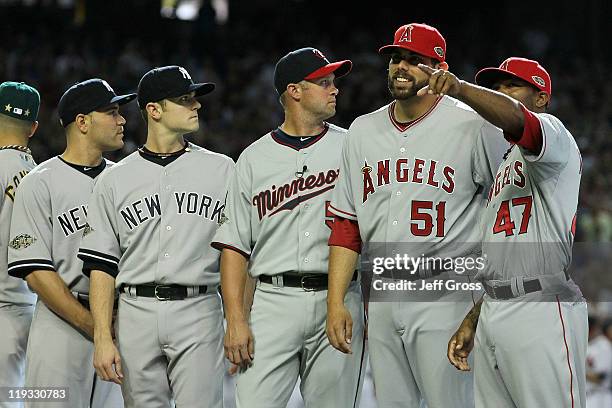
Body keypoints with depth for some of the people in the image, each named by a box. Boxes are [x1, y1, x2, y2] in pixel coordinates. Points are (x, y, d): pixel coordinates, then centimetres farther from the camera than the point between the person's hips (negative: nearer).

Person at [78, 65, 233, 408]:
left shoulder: (221, 170, 8)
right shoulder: (115, 180, 9)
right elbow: (102, 264, 6)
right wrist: (103, 339, -4)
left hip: (199, 312, -1)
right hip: (136, 315, 1)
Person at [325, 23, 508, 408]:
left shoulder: (472, 127, -4)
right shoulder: (364, 130, 13)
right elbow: (347, 224, 13)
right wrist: (336, 302, 5)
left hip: (444, 294, -5)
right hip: (381, 298, 5)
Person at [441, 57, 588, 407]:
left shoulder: (553, 134, 0)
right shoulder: (506, 165, 28)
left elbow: (515, 118, -26)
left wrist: (461, 88, -43)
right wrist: (471, 323, 22)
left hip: (542, 310, -9)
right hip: (493, 312, 9)